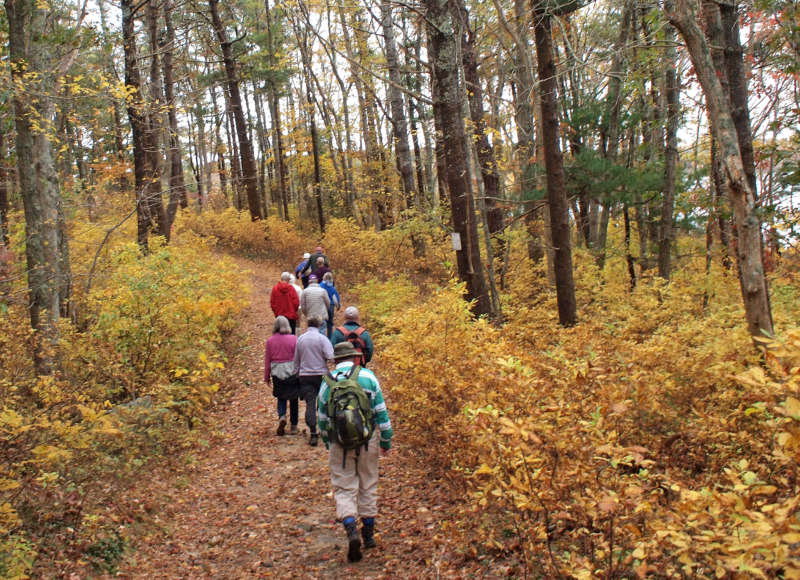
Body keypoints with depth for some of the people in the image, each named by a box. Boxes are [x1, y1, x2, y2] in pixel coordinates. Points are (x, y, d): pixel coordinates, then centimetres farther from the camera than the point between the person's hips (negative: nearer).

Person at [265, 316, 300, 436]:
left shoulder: (270, 341, -3)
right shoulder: (293, 339, -8)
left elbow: (267, 360, 3)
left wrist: (267, 377, 12)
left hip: (277, 373, 1)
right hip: (292, 372, -1)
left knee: (281, 398, 15)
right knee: (293, 399, 12)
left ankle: (282, 416, -11)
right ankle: (293, 426, 16)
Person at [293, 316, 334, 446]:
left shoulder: (300, 339, 7)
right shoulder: (322, 338, -8)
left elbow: (296, 359, 15)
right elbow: (331, 356, -19)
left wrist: (297, 374, 23)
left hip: (305, 375, 2)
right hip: (321, 374, -2)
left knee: (310, 404, -1)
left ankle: (313, 433, -11)